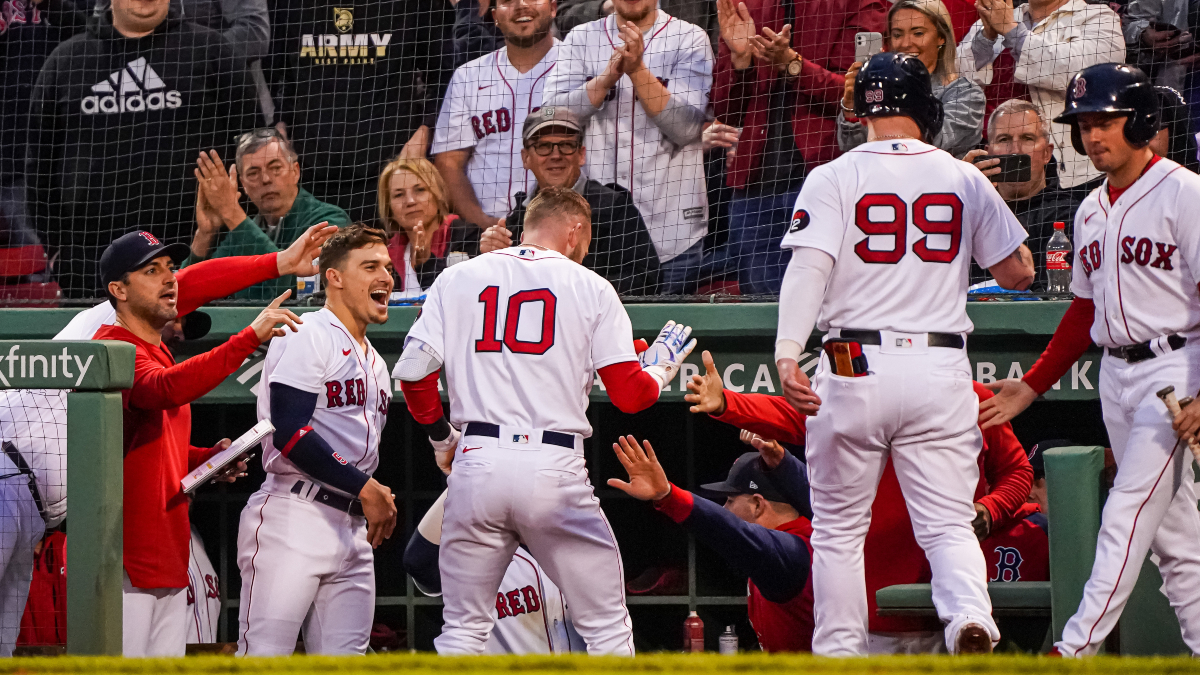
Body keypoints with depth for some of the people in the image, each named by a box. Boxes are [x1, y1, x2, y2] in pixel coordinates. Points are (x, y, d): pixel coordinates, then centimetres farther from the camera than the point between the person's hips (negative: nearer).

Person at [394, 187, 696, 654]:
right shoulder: (590, 287, 6)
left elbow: (413, 371, 4)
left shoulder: (457, 279, 11)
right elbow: (629, 394, 0)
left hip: (477, 460, 2)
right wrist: (659, 371, 22)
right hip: (555, 467, -2)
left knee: (463, 630, 9)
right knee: (607, 626, 6)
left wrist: (441, 436, 20)